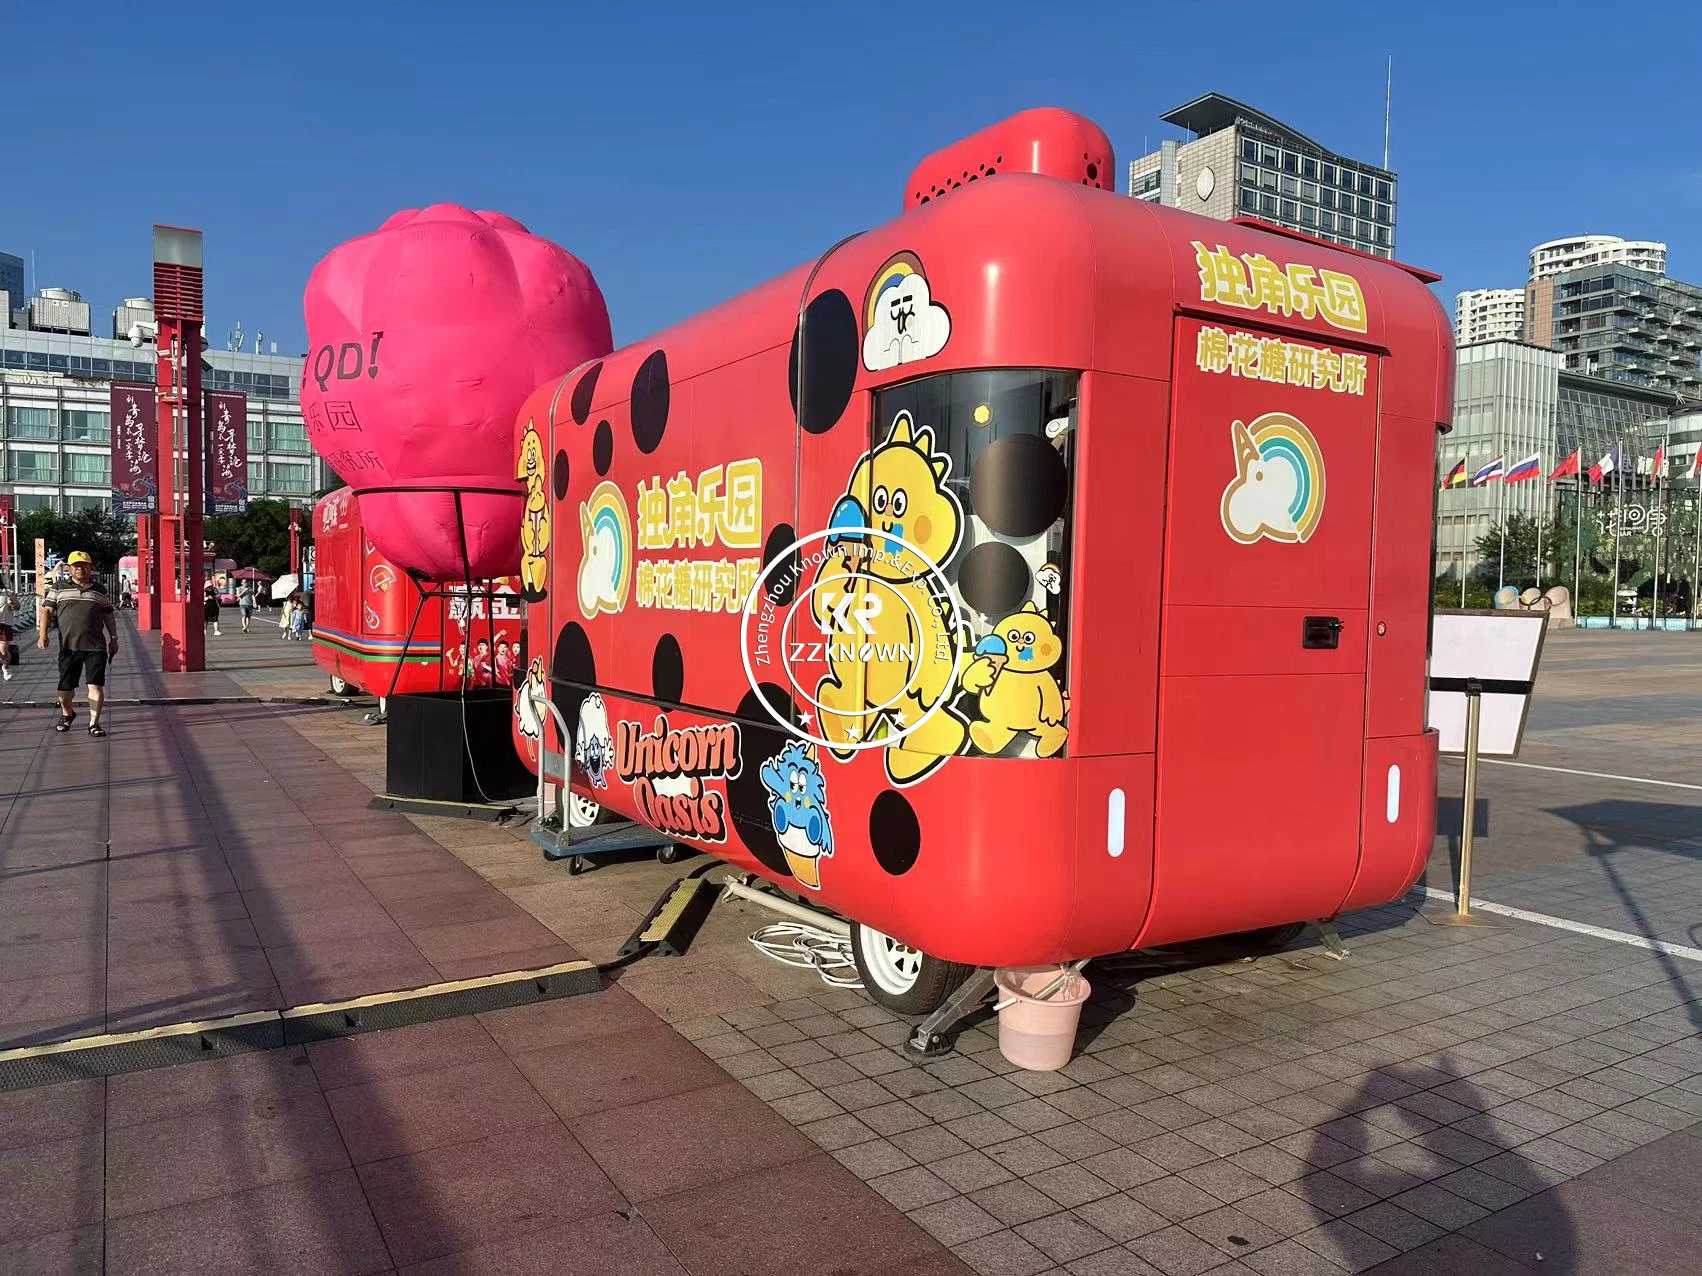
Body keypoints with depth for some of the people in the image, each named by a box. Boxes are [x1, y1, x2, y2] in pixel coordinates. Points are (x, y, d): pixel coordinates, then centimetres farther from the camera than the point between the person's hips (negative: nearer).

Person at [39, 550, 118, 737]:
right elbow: (47, 610, 4)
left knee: (96, 685, -7)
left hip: (96, 646, 0)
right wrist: (43, 634, -8)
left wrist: (114, 639, 11)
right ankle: (66, 713, 35)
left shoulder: (99, 591, 12)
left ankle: (94, 723, 0)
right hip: (68, 646, 0)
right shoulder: (59, 589, 9)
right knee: (65, 686, 7)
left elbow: (109, 616, 16)